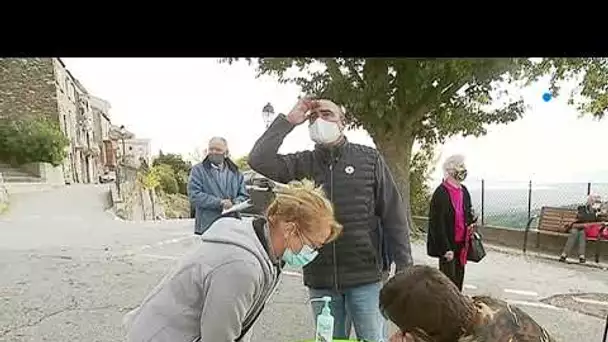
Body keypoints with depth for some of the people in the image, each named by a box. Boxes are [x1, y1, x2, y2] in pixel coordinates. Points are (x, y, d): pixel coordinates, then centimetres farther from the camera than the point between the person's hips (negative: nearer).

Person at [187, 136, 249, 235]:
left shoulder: (235, 172, 16)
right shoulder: (198, 170, 6)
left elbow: (244, 196, 13)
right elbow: (194, 196, -6)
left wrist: (234, 204, -10)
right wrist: (220, 202, -15)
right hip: (206, 228, -3)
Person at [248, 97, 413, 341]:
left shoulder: (369, 158, -1)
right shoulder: (302, 163, 3)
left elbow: (393, 216, -1)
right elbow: (259, 160, -10)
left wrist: (405, 266, -3)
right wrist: (288, 120, -8)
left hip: (365, 276, -1)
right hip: (320, 279, 2)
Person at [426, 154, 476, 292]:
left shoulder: (464, 191, 7)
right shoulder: (440, 194, -17)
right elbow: (437, 223, -19)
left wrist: (471, 224, 1)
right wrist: (446, 249, -19)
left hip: (462, 244, 8)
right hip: (448, 246, -8)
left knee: (459, 278, 18)